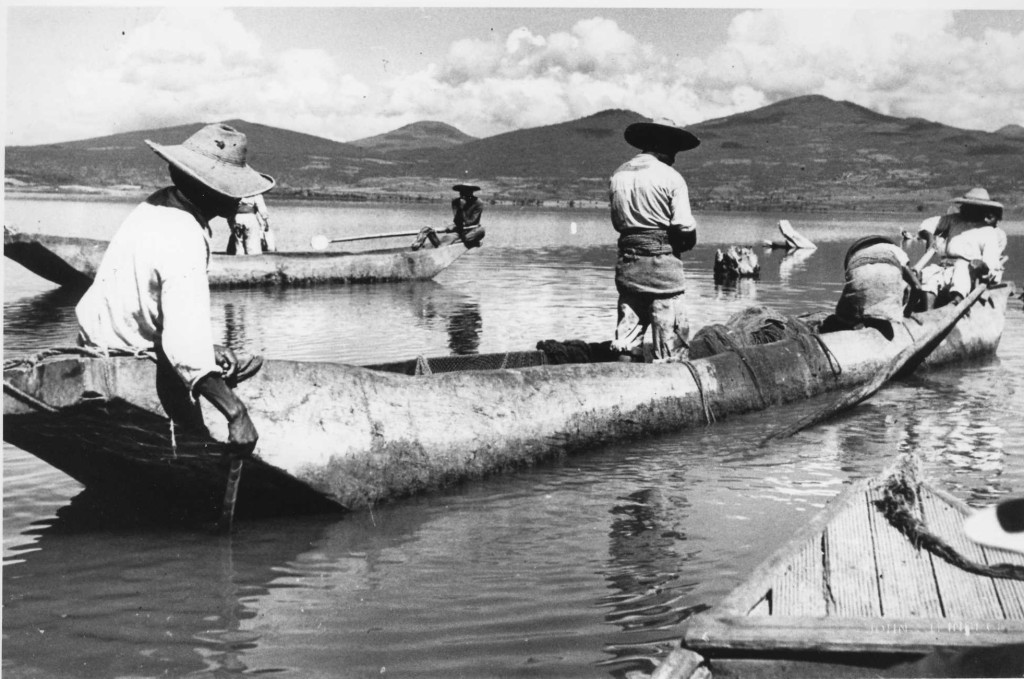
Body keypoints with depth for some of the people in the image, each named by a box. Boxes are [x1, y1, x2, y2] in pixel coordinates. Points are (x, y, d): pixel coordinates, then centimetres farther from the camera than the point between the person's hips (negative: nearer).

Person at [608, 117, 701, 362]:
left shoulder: (617, 176, 9)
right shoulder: (671, 178, -8)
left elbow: (617, 222, 12)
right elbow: (686, 229, -11)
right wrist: (683, 244, 7)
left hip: (627, 261, 6)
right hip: (662, 263, -5)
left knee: (627, 340, 10)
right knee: (670, 344, -1)